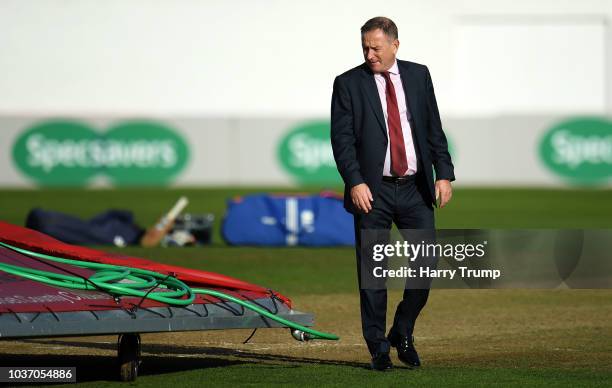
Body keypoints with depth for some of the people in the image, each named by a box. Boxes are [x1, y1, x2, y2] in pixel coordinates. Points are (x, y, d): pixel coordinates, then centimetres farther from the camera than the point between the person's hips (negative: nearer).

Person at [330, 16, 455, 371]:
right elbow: (342, 139, -6)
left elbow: (434, 129, 8)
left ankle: (402, 333, 19)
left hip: (415, 189, 2)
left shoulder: (418, 75, 8)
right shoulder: (348, 84, 0)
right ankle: (379, 349, 10)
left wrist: (444, 174, -2)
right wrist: (355, 182, -18)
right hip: (372, 190, -2)